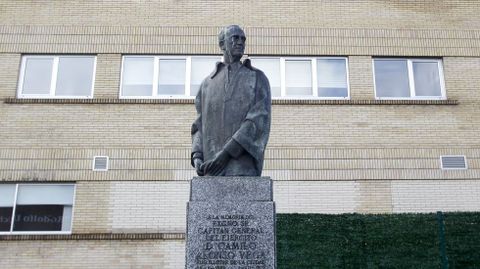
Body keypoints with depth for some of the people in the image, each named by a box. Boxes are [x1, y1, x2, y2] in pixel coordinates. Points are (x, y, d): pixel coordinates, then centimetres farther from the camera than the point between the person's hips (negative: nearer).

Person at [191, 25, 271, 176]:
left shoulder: (258, 79, 8)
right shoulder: (207, 84, 21)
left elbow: (259, 121, -7)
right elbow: (200, 126, 17)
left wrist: (226, 153, -18)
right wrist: (197, 157, -4)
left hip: (244, 167, -3)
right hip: (214, 168, 4)